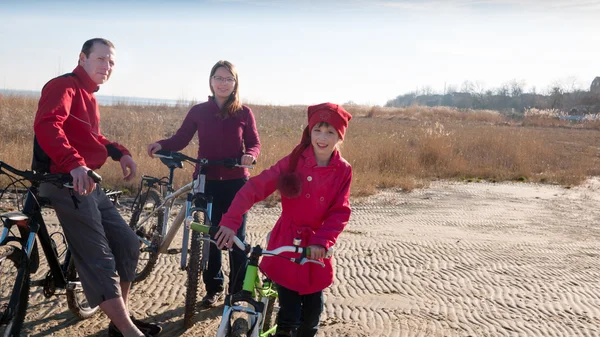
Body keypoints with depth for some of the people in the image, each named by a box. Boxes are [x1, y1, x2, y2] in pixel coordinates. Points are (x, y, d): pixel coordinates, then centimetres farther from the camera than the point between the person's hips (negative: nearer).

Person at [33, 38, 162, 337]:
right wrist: (74, 164, -41)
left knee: (127, 243, 10)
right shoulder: (63, 86, -10)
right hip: (67, 181, -10)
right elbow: (46, 125, -27)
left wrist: (119, 153, 12)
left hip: (89, 183, 10)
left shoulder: (88, 95, 22)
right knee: (98, 259, -10)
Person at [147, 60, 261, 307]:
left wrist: (250, 155, -19)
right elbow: (181, 139, 2)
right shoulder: (199, 111, 3)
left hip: (236, 182, -1)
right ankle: (213, 288, 20)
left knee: (237, 236, 5)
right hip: (206, 182, 1)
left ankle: (238, 290, 17)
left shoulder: (244, 113, 0)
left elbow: (254, 143, 3)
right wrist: (161, 145, -17)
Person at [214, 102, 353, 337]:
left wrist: (322, 241, -27)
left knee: (313, 310, 13)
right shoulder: (293, 161, -10)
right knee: (289, 316, -2)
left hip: (316, 247, 2)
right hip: (286, 243, -2)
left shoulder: (343, 171, -5)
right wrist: (231, 221, -29)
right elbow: (255, 187, -17)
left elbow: (340, 212, -10)